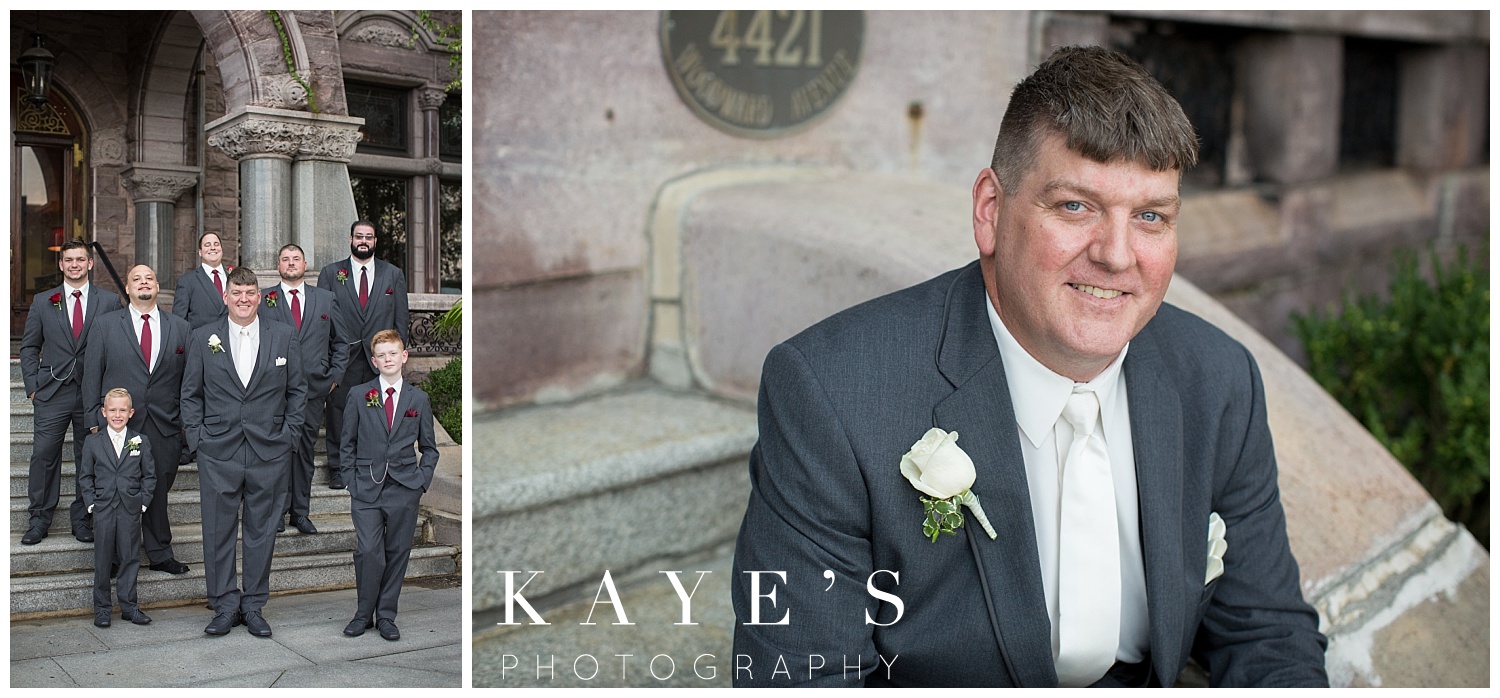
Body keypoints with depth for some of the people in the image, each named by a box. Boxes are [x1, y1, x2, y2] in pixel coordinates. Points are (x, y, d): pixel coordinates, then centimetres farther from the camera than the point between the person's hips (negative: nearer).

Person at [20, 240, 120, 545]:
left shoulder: (110, 301, 5)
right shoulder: (43, 301, 9)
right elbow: (29, 346, 12)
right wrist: (32, 386, 2)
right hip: (52, 393, 1)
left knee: (89, 457, 3)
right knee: (43, 454, -1)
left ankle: (81, 518, 14)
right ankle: (39, 518, 10)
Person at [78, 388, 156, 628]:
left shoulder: (141, 441, 5)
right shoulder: (92, 442, 5)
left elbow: (149, 476, 8)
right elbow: (85, 476, 7)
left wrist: (143, 501, -2)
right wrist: (91, 502, -3)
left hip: (131, 509, 0)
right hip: (103, 509, 0)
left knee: (130, 558, 3)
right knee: (103, 560, 3)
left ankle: (129, 605, 12)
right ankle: (102, 607, 12)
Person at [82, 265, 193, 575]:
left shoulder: (180, 328, 9)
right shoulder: (106, 325, 6)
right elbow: (92, 374, 5)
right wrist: (95, 419, 0)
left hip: (165, 427, 1)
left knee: (159, 490, 6)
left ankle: (160, 555, 18)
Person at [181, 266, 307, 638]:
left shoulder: (283, 336, 5)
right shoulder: (203, 338, 5)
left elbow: (297, 390, 10)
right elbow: (190, 394, 8)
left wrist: (288, 434, 1)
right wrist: (197, 437, 0)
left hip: (270, 453, 0)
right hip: (218, 453, 0)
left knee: (262, 531, 6)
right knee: (218, 531, 2)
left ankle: (253, 606, 17)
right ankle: (225, 606, 13)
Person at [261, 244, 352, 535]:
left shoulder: (326, 299, 11)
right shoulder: (263, 299, 5)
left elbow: (341, 342, 16)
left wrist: (334, 376, 7)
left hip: (313, 387, 2)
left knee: (305, 449, 7)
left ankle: (300, 512, 14)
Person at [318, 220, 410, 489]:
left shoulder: (394, 275, 11)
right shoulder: (330, 273, 8)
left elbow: (401, 319, 10)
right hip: (342, 358, -1)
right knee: (338, 416, 3)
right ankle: (338, 470, 14)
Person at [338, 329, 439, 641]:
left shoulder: (418, 399, 8)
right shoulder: (358, 396, 5)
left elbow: (429, 448, 14)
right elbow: (348, 444, 9)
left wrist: (421, 481, 1)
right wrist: (352, 482, 0)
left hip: (404, 490, 1)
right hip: (366, 490, -1)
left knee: (397, 554, 5)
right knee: (369, 553, -10)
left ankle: (386, 615, 17)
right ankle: (364, 613, 7)